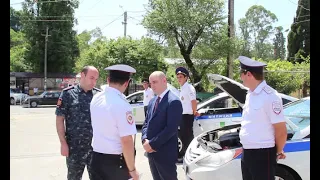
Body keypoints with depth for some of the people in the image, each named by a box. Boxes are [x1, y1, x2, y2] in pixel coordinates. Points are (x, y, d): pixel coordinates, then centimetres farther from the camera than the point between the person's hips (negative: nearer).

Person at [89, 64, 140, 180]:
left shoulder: (96, 99, 1)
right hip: (115, 161, -7)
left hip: (96, 158, 7)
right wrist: (132, 170, -12)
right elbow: (126, 141, -22)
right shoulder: (122, 104, -21)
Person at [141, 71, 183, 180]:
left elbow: (171, 128, -21)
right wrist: (145, 140, -5)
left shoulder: (173, 101, -14)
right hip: (151, 151, 8)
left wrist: (152, 144, -18)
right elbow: (146, 123, 14)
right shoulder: (152, 101, 13)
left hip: (165, 153, -8)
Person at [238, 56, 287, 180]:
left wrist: (278, 152, -3)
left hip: (262, 155, -9)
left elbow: (281, 131, -17)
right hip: (246, 152, 9)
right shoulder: (250, 94, 9)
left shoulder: (270, 96, -19)